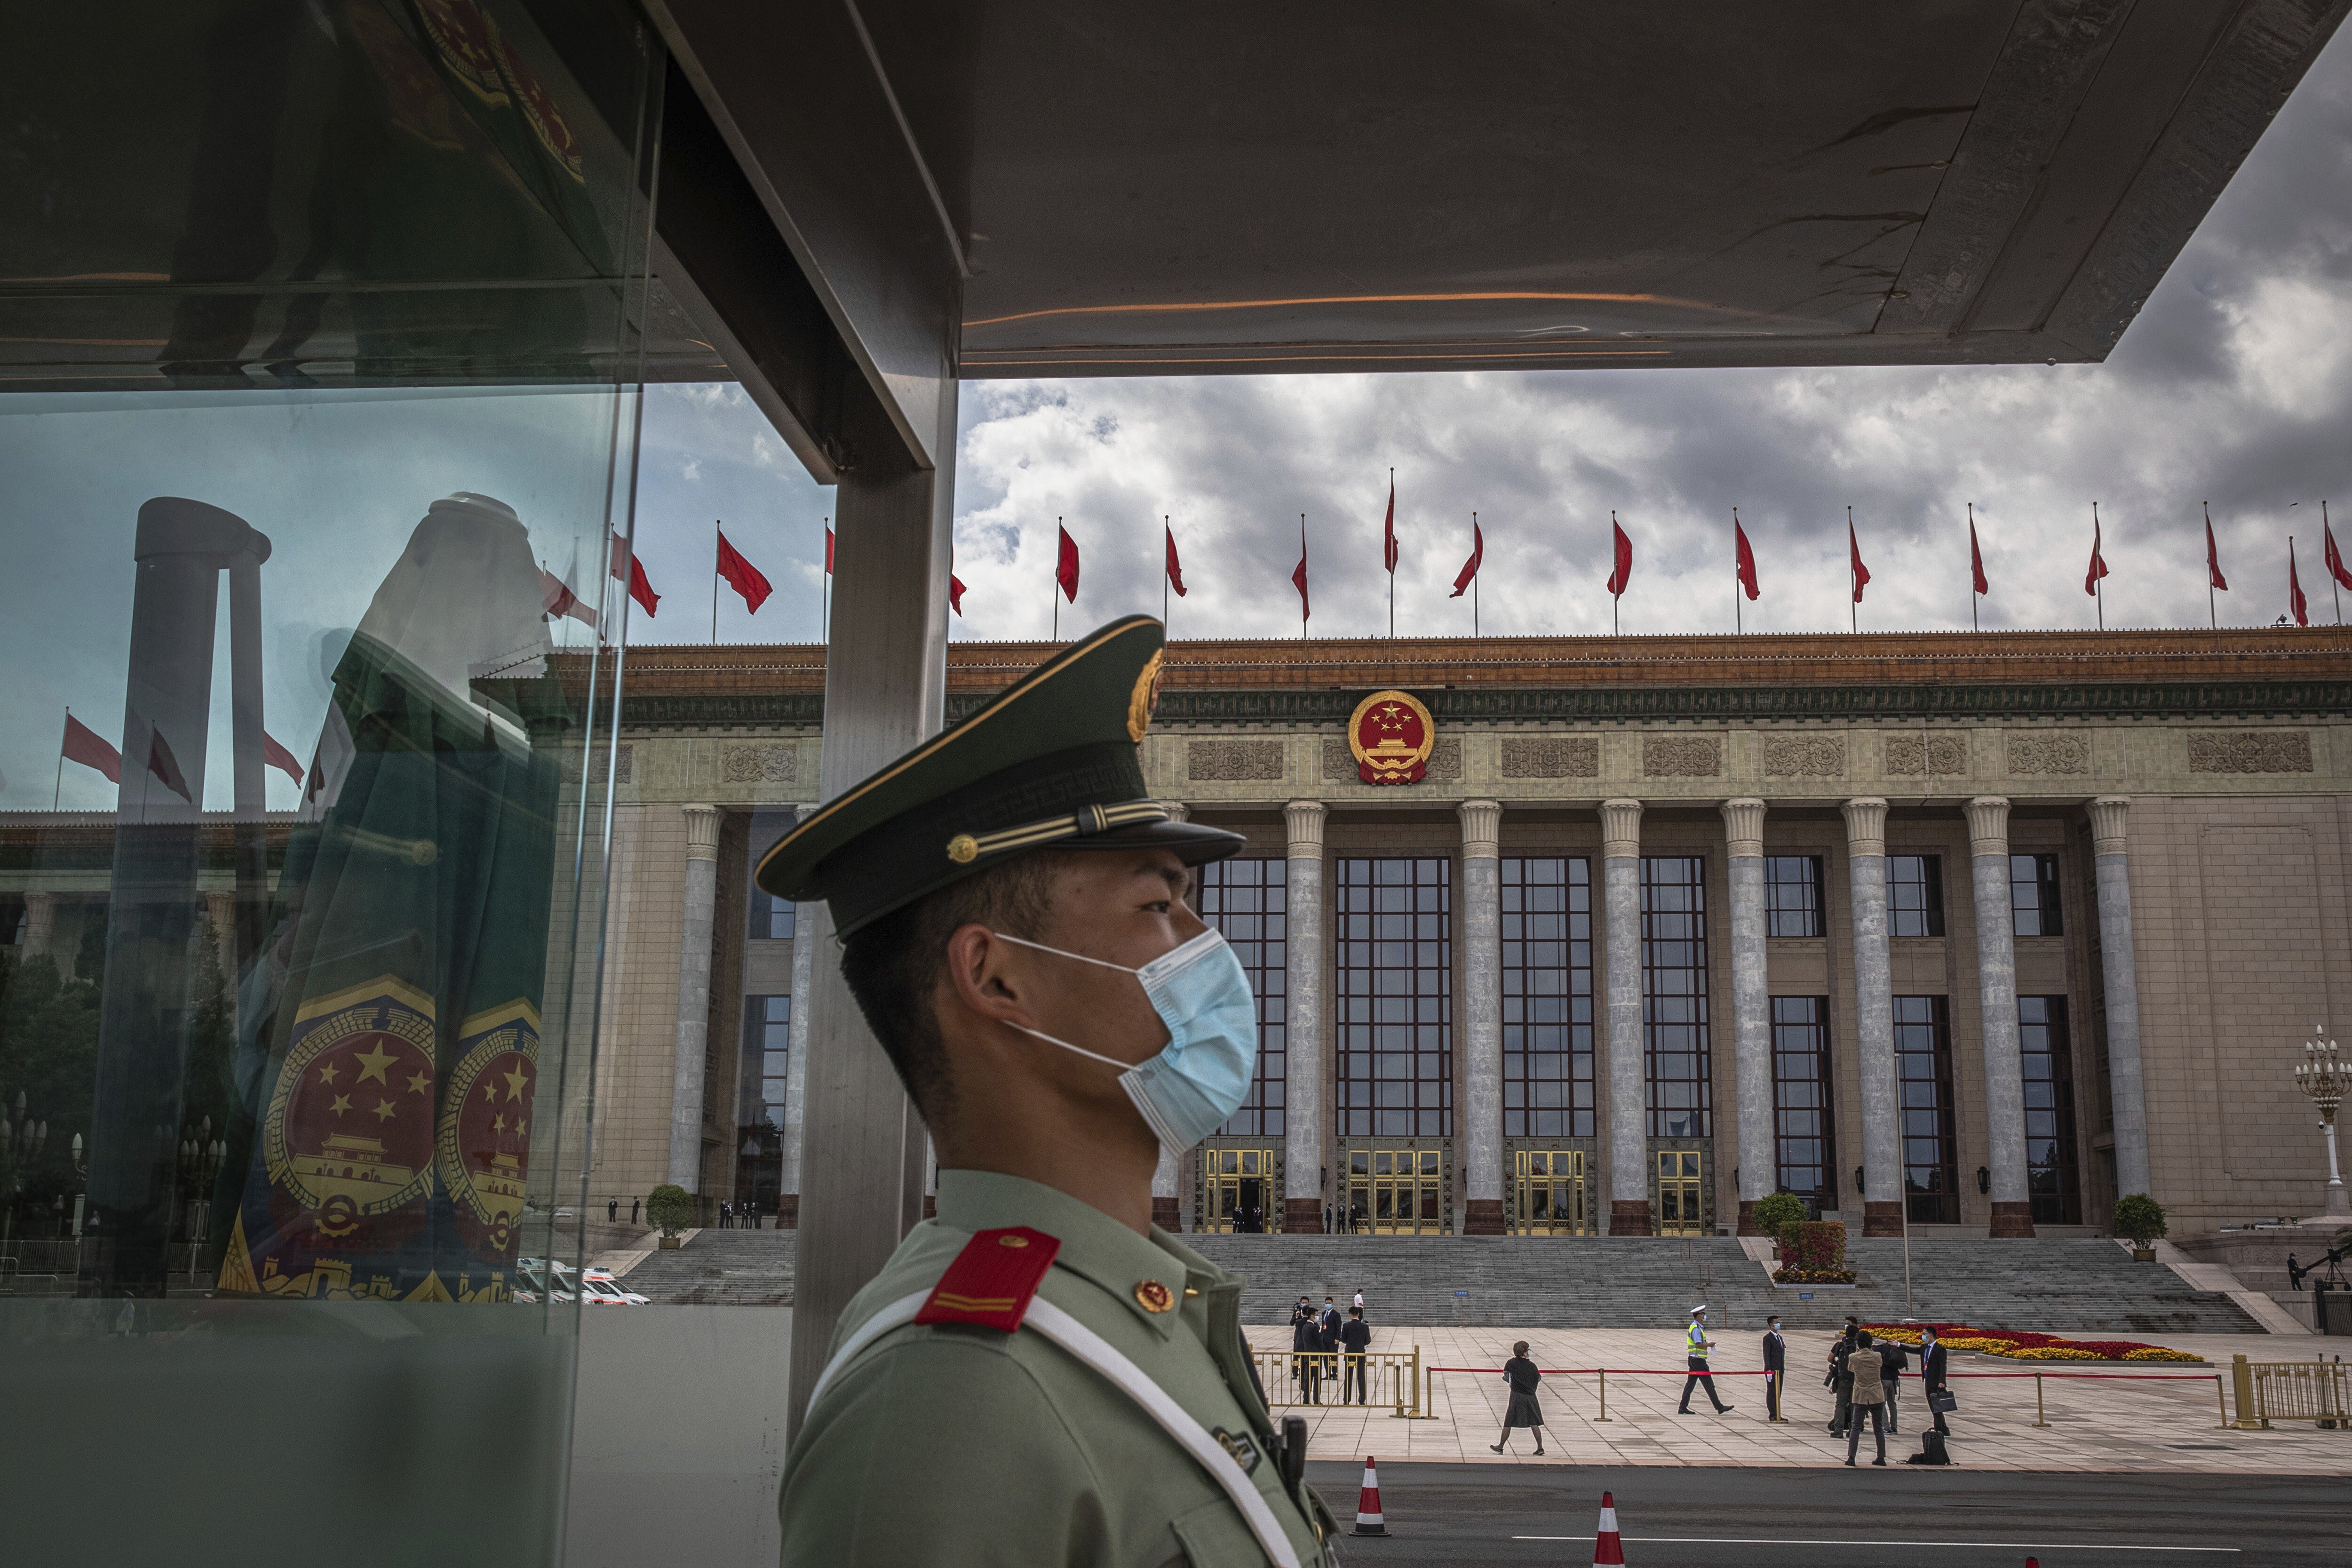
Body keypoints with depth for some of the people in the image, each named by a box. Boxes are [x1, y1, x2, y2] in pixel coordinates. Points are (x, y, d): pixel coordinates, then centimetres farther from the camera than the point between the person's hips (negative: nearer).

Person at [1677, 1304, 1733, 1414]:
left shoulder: (1697, 1327, 17)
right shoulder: (1696, 1329, -16)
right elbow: (1699, 1345, -24)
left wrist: (1707, 1344, 8)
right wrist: (1709, 1345, -10)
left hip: (1694, 1360, 10)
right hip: (1698, 1360, -10)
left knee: (1690, 1384, 9)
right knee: (1709, 1385, -4)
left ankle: (1683, 1408, 10)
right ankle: (1719, 1407, 1)